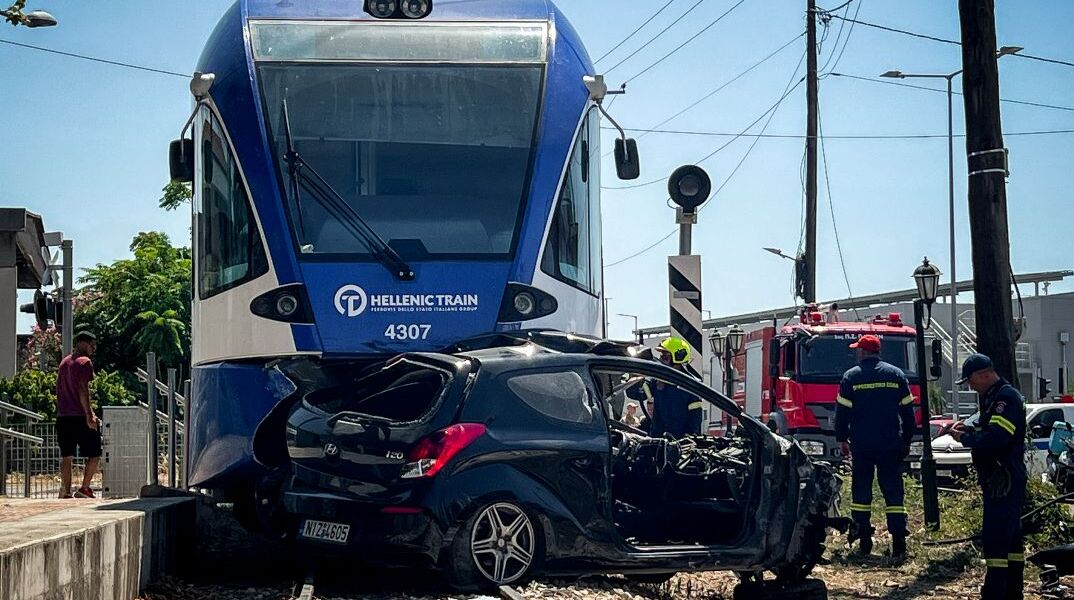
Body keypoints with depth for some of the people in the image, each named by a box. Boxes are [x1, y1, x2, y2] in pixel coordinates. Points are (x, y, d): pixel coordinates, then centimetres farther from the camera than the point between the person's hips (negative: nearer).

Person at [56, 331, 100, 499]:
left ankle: (65, 491, 3)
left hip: (63, 416, 8)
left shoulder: (64, 362, 19)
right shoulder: (85, 362, -7)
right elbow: (83, 389, -16)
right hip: (80, 416, -8)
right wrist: (89, 415, -19)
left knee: (66, 456, 7)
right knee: (94, 455, 3)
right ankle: (84, 489, -2)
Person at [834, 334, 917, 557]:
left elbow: (842, 411, -1)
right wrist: (907, 439, 15)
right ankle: (898, 541, -7)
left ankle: (864, 540, 6)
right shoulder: (896, 375, 5)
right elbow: (907, 411, 8)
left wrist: (842, 438, 9)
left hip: (861, 444, -1)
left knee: (861, 491, 7)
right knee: (893, 491, 2)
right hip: (890, 444, 1)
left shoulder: (851, 377, -2)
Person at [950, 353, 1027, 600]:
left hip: (1003, 482, -11)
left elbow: (996, 438, -26)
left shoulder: (1007, 397, -16)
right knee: (1011, 537, 15)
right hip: (1001, 480, 11)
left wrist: (965, 438, -13)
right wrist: (969, 430, 6)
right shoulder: (993, 397, 17)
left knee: (995, 538, -12)